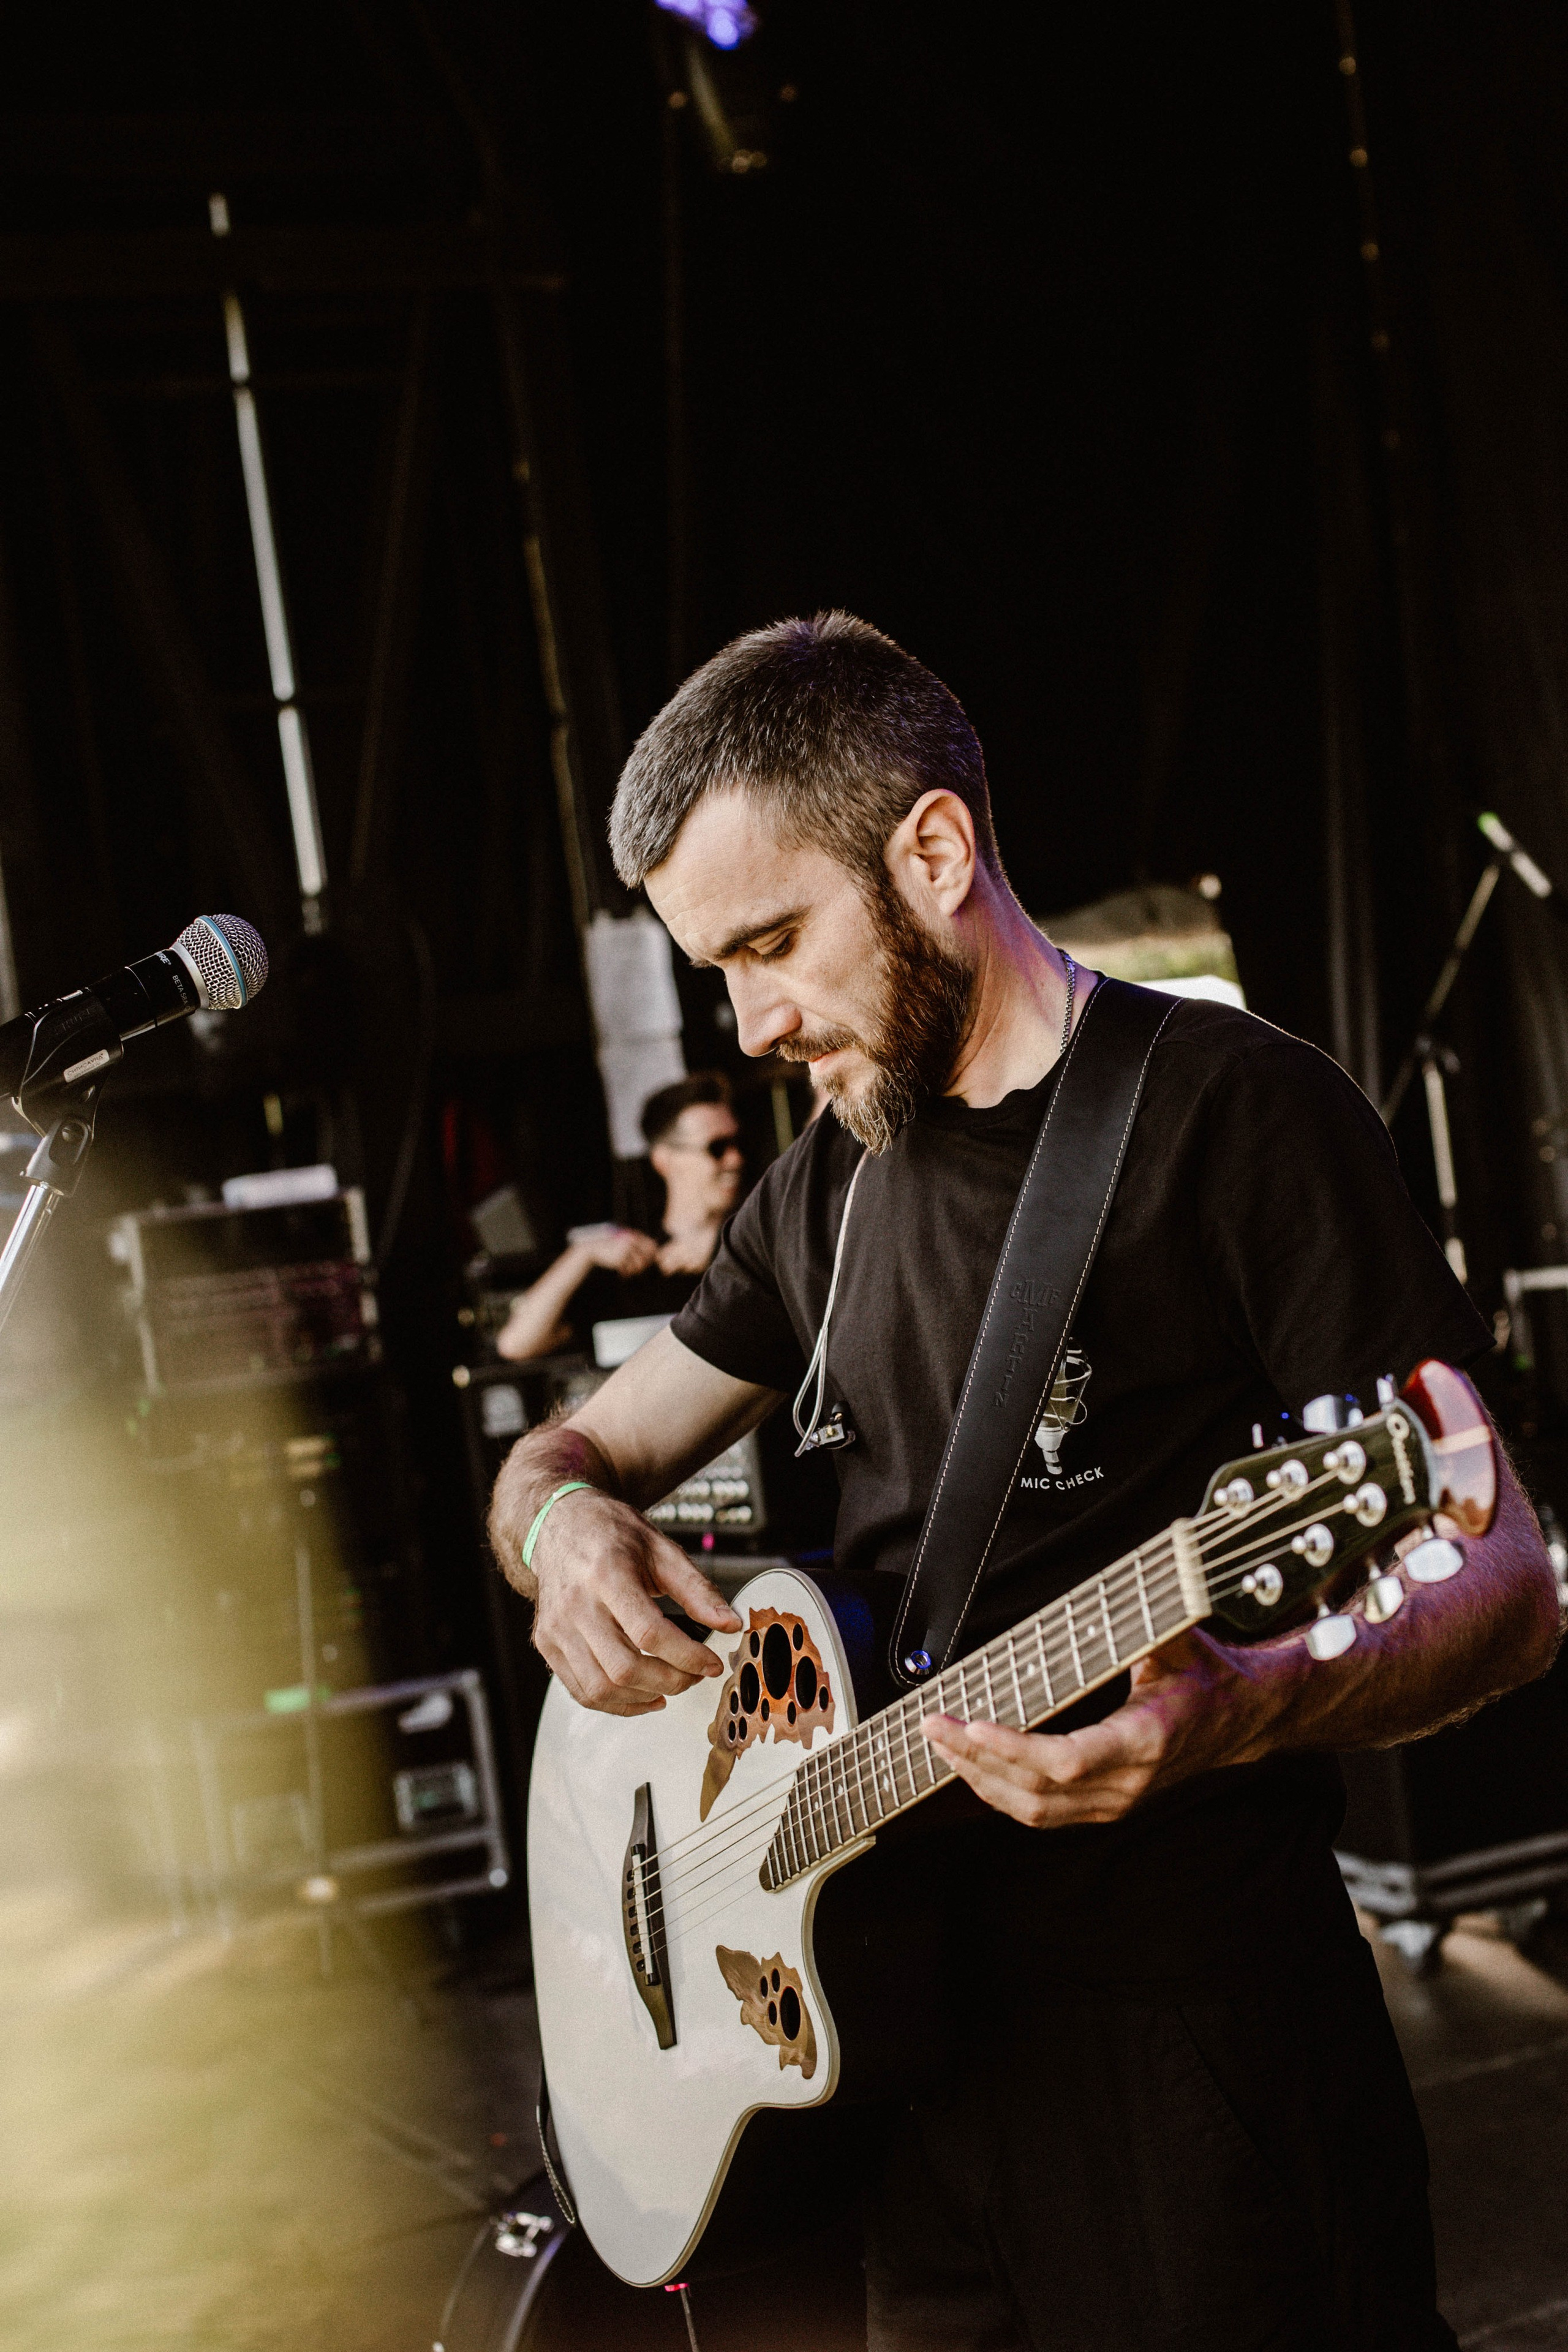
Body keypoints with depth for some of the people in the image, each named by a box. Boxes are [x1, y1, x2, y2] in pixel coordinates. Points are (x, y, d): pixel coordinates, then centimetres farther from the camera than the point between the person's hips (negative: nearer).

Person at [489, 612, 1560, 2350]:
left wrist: (1244, 1713, -33)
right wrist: (568, 1517, -6)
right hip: (890, 2011, 6)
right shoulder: (832, 1182, 12)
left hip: (1191, 2019, -6)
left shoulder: (1237, 1111, -10)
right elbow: (568, 1452, 19)